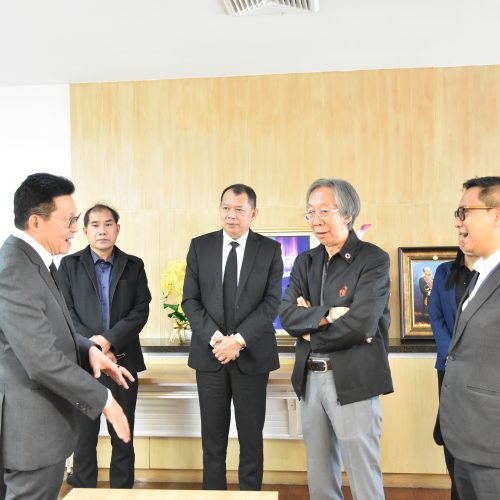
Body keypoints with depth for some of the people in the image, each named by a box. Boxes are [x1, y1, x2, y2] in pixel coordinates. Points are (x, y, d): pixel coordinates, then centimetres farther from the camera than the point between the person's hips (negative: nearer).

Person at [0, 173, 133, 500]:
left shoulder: (37, 260, 8)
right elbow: (42, 360, -28)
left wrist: (88, 349, -1)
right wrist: (103, 400, -19)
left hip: (44, 421, 10)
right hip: (31, 427, -10)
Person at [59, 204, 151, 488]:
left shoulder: (134, 265, 8)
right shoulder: (69, 265, 6)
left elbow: (141, 310, -1)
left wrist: (110, 340, -14)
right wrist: (92, 347, -12)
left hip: (123, 361, 1)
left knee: (123, 438, 8)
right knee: (84, 437, 6)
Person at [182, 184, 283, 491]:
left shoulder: (270, 249, 0)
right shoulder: (200, 246, 4)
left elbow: (271, 303, -6)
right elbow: (190, 300, 0)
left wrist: (238, 339, -15)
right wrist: (215, 338, -13)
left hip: (252, 354, -1)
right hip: (209, 353, 1)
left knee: (251, 436, 9)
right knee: (213, 437, 10)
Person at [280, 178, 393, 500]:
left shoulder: (373, 259, -8)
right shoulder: (305, 262, 10)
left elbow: (361, 322, -20)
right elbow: (287, 315, -2)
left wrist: (310, 326, -7)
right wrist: (328, 314, -18)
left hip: (353, 380, -5)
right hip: (310, 379, 6)